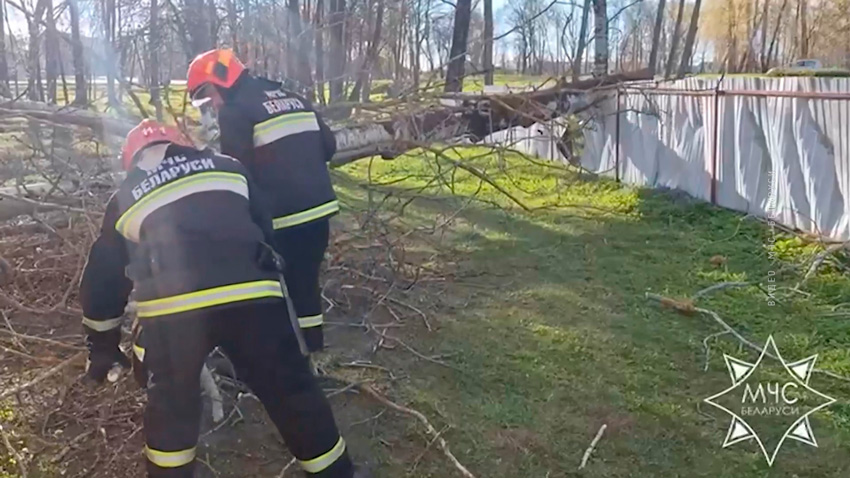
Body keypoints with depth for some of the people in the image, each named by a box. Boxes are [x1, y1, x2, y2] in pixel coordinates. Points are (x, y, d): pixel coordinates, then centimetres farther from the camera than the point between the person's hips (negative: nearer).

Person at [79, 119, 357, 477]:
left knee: (170, 406, 24)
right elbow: (264, 229, 31)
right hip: (252, 296, 1)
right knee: (293, 392, 16)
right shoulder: (227, 168, 28)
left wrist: (101, 348, 42)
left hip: (171, 308, 0)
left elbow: (102, 279, 31)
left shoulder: (124, 200, 27)